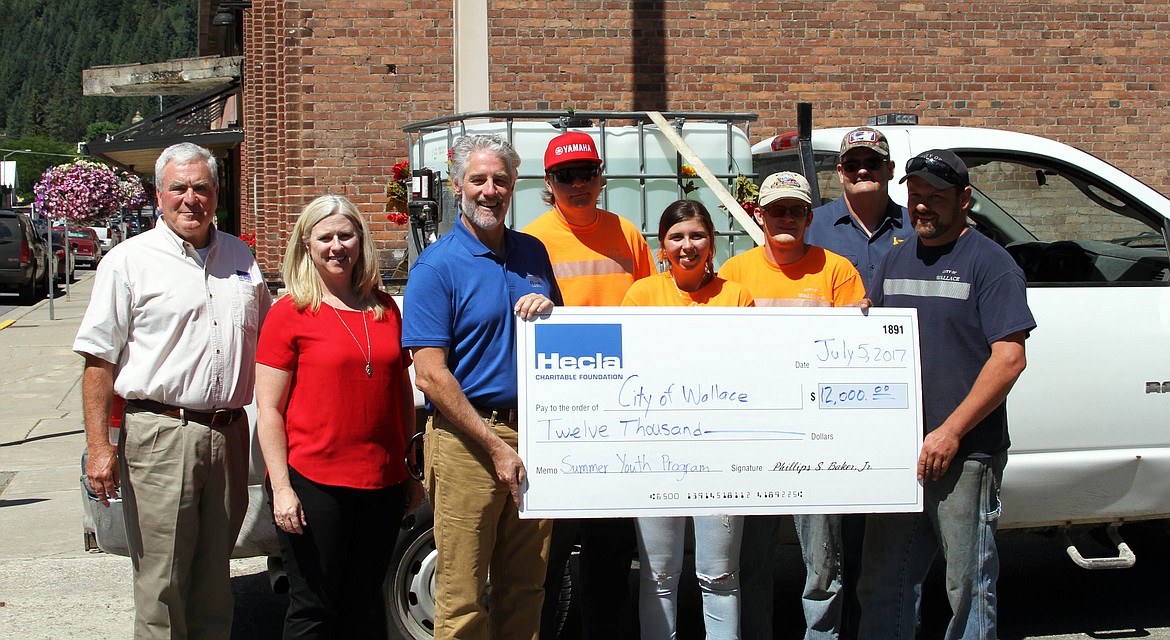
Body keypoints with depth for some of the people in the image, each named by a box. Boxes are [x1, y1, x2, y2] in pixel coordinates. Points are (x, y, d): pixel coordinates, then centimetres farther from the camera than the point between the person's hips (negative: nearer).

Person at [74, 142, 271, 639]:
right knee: (161, 582, -3)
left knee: (214, 576, 13)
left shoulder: (240, 256, 14)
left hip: (229, 433, 5)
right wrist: (99, 447, -12)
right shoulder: (129, 261, -1)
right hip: (160, 435, -5)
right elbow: (99, 360, -4)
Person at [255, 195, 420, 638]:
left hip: (382, 483, 4)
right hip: (314, 484, -4)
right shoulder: (289, 313, -3)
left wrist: (412, 469, 15)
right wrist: (281, 487, -13)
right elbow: (268, 410, -6)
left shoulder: (385, 309, 10)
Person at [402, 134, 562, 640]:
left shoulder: (533, 253, 12)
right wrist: (497, 448, -15)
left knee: (526, 590, 13)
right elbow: (431, 376, -12)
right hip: (467, 441, -5)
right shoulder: (438, 266, -6)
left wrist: (548, 311, -2)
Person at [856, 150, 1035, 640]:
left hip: (964, 454, -6)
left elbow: (1009, 359, -13)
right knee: (882, 585, 11)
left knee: (968, 589, 2)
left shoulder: (991, 263, -6)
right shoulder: (896, 260, 14)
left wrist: (950, 433, -17)